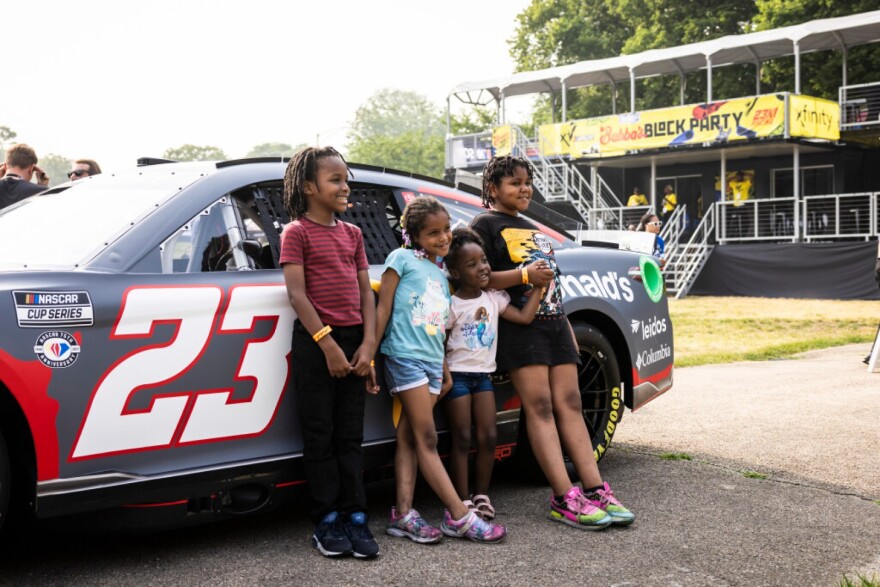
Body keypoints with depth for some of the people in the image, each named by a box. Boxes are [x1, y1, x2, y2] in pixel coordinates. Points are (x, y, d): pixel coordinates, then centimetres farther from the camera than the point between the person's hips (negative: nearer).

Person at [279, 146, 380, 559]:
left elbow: (365, 292, 9)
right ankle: (327, 522, 10)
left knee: (350, 436, 7)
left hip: (353, 340, 5)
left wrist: (368, 345, -2)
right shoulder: (297, 232, -3)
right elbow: (297, 294, -10)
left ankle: (355, 519, 12)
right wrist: (327, 343, -16)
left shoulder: (352, 234, 13)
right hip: (315, 342, -5)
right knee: (320, 436, 2)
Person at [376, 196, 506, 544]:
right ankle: (459, 516, -8)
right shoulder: (402, 259, -2)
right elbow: (383, 310, -5)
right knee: (426, 439, -7)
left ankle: (403, 515, 4)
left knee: (409, 439, 5)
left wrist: (444, 368, 19)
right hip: (405, 358, -7)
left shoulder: (442, 276, 19)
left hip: (431, 363, 7)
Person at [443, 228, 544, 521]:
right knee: (462, 439, -4)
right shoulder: (452, 305, -10)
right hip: (458, 376, -5)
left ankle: (481, 496, 12)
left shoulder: (494, 299, 5)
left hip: (484, 375, 5)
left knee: (488, 437, 1)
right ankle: (463, 502, 0)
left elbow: (524, 316, -2)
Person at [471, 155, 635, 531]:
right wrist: (524, 275, -22)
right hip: (519, 326, -7)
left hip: (554, 323, 8)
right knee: (539, 407, -11)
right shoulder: (485, 225, 0)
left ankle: (594, 490, -3)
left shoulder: (531, 229, 25)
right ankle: (564, 499, -15)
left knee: (569, 403, 0)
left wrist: (567, 324, 22)